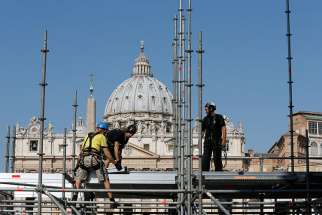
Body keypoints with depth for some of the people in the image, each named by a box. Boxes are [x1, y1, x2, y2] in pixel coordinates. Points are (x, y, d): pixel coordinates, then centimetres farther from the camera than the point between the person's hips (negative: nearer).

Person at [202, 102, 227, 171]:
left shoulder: (219, 117, 0)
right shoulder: (205, 119, 12)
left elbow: (223, 128, -5)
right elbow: (202, 131, 12)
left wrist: (223, 140, -13)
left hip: (217, 141, -3)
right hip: (207, 141, 4)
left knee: (217, 158, 0)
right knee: (205, 158, -5)